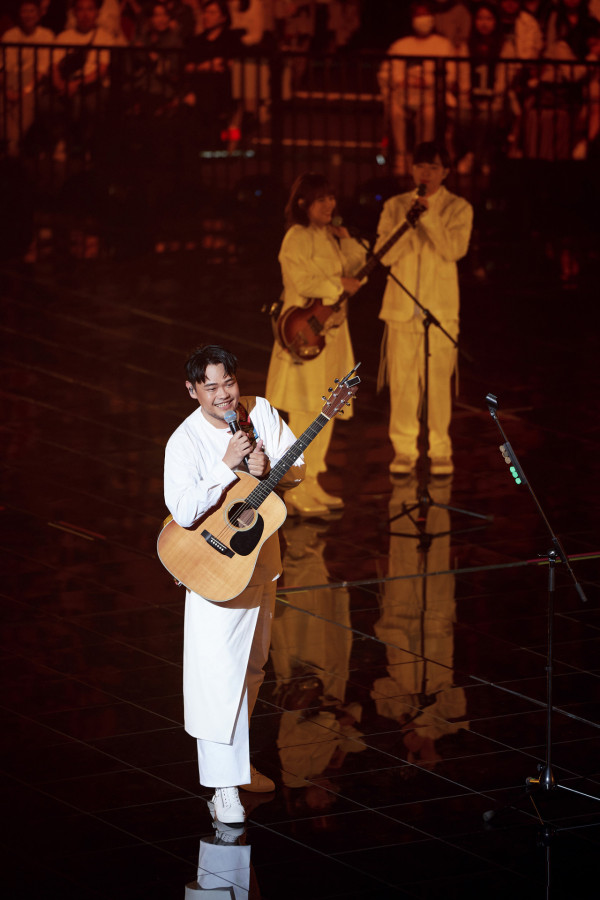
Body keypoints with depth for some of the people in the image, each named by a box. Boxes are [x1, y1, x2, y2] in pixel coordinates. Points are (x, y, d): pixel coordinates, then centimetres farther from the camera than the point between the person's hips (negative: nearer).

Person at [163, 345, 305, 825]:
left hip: (261, 559, 7)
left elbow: (298, 469, 0)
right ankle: (223, 787, -9)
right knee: (219, 674, -11)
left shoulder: (260, 412, -5)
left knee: (252, 667, 19)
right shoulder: (185, 441, -20)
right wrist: (227, 465, -32)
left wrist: (267, 467, -21)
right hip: (215, 567, -6)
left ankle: (237, 761, 35)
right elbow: (184, 510, -31)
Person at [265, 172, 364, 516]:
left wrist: (346, 239, -1)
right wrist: (339, 284, -13)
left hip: (330, 330, 9)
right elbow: (303, 281, -21)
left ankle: (312, 483, 21)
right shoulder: (297, 238, -12)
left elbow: (355, 269, 10)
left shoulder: (329, 236, 15)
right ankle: (297, 491, -4)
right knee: (306, 411, -8)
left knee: (325, 410, 12)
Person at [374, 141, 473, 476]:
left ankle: (440, 450, 5)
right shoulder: (395, 206, 9)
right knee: (402, 381, 0)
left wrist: (428, 216, -18)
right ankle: (404, 450, 10)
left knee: (438, 381, -5)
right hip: (402, 306, 2)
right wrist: (408, 222, -12)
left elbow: (455, 249, -11)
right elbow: (385, 254, 0)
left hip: (440, 307, -2)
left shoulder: (458, 208, 5)